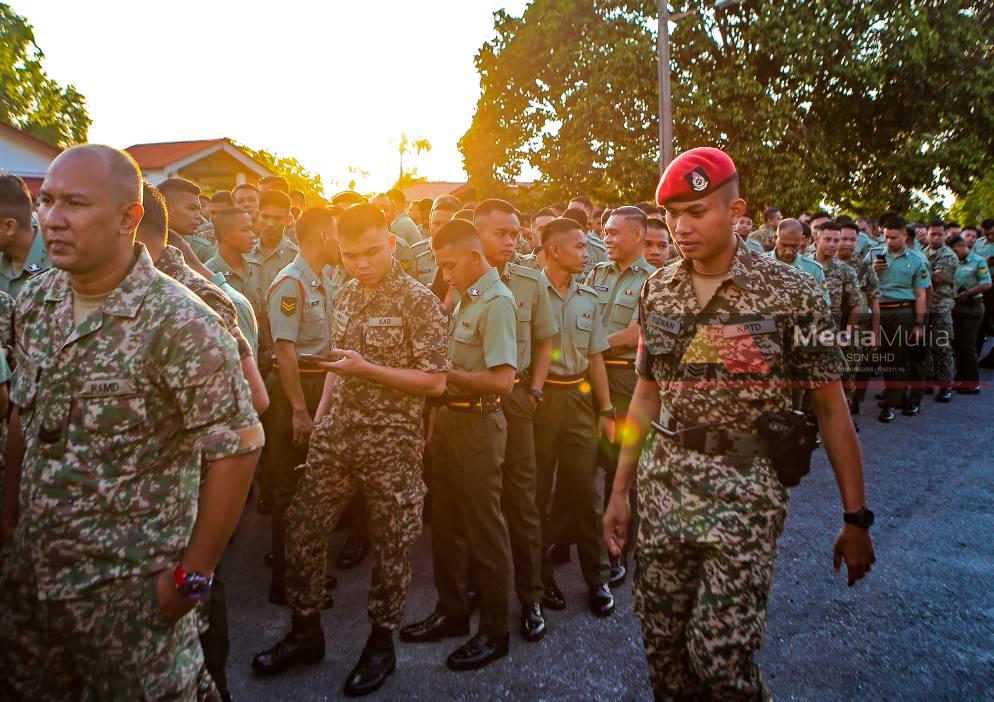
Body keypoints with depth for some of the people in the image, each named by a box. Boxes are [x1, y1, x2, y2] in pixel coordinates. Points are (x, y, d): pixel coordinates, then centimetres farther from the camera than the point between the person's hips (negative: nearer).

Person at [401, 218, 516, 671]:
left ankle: (495, 631, 18)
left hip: (477, 424, -9)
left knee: (483, 529, 3)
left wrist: (446, 374, -17)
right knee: (446, 521, 17)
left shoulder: (496, 303, -16)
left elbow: (502, 380, -24)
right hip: (449, 417, 9)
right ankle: (451, 611, 34)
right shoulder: (466, 299, 12)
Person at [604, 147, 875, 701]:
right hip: (663, 488, 4)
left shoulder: (792, 294, -8)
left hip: (744, 492, -4)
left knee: (719, 656, -5)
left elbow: (832, 409, -3)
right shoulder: (657, 291, 5)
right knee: (662, 646, 12)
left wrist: (857, 518, -2)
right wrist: (620, 490, 11)